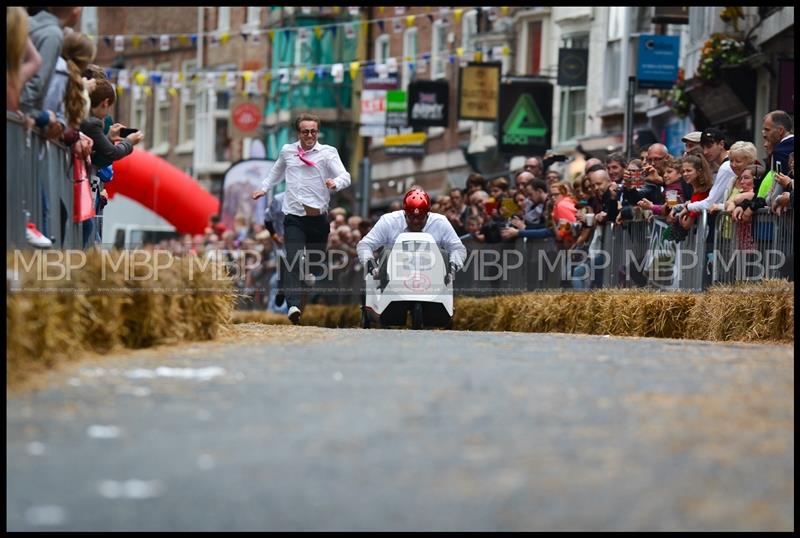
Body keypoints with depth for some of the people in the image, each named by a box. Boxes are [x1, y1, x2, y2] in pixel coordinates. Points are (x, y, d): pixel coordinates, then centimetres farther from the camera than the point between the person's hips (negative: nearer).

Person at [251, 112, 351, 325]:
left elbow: (345, 177, -10)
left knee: (317, 263, 5)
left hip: (318, 217, 0)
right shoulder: (287, 151, 11)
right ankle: (293, 306, -29)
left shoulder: (328, 152, 2)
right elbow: (277, 171, 33)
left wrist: (335, 183, -31)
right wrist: (264, 188, 30)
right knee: (293, 260, -17)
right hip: (294, 216, 0)